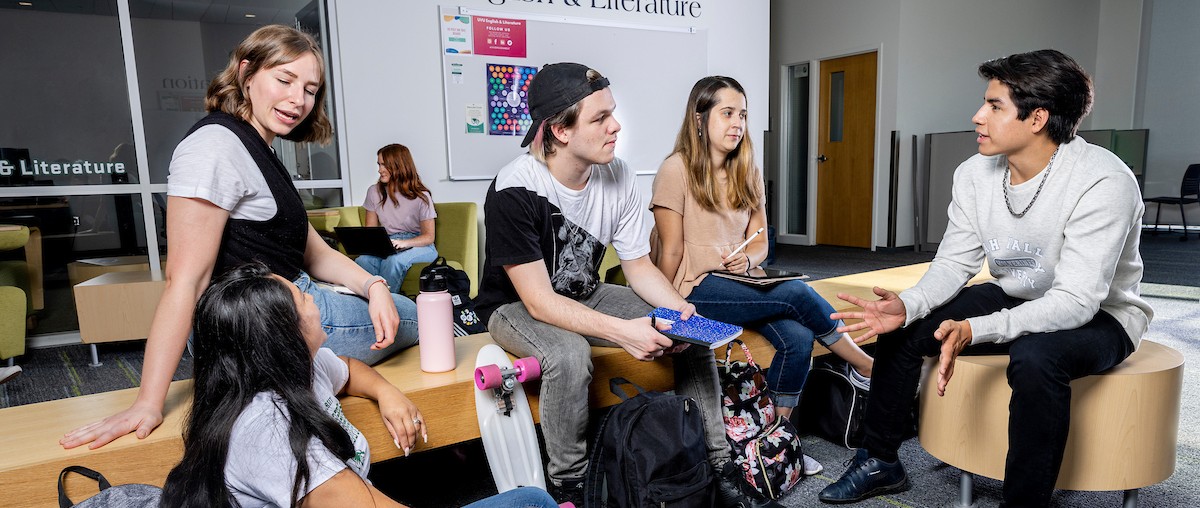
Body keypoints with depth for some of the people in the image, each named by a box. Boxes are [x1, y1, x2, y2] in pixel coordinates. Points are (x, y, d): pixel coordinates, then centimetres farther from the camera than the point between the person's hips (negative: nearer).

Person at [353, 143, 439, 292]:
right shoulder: (375, 192, 9)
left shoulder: (421, 196, -4)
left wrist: (404, 243, -23)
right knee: (362, 261, -31)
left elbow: (429, 236, -4)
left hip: (419, 246, -3)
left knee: (394, 260, -38)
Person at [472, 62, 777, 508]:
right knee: (569, 354, -38)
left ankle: (716, 461, 4)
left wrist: (678, 307, -21)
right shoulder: (514, 189, -27)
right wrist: (622, 331, -39)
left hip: (586, 296, 6)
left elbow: (639, 265, -1)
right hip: (516, 307, -5)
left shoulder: (617, 175, -10)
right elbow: (539, 301, -29)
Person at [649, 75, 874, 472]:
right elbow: (672, 251, -8)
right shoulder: (676, 170, -7)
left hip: (737, 282, 7)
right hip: (695, 289, -6)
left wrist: (746, 260, -11)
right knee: (798, 294, -21)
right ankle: (866, 367, 1)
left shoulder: (747, 173, 14)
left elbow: (759, 242, 12)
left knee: (798, 337, -20)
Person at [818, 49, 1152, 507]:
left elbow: (1076, 301, -32)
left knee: (1034, 358, -38)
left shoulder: (1102, 183, -27)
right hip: (1013, 299, 6)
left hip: (1099, 314, -6)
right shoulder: (975, 174, -8)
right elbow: (954, 262, -6)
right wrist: (907, 306, -27)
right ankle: (880, 462, 9)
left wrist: (975, 330, -45)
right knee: (901, 329, -8)